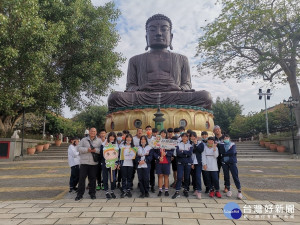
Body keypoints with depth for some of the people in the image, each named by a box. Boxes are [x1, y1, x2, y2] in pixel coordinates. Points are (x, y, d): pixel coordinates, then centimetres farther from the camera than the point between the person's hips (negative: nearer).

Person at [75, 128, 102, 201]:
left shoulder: (99, 141, 8)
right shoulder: (84, 140, 9)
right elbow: (79, 148, -1)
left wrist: (95, 150, -17)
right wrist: (87, 149, -13)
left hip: (94, 163, 0)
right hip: (84, 162, 0)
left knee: (93, 178, 7)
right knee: (82, 178, 1)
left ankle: (92, 193, 20)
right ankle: (80, 194, 11)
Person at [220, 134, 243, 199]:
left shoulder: (232, 144, 2)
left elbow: (232, 152, -13)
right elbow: (221, 153, 1)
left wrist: (224, 154, -9)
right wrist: (228, 153, -12)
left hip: (232, 162, -2)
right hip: (224, 163, 2)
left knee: (235, 176, -5)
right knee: (226, 176, 7)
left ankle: (239, 191, 2)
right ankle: (228, 190, 20)